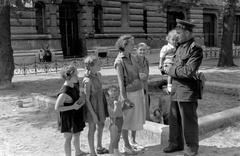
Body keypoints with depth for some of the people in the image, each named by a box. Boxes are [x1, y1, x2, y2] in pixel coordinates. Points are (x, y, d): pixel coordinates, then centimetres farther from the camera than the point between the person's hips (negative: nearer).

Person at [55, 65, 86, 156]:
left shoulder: (75, 84, -5)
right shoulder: (64, 92, -30)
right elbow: (57, 108, -27)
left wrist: (82, 99, -5)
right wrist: (73, 107, -28)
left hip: (76, 115, 9)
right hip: (68, 117, -9)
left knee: (77, 134, 26)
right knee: (68, 137, 8)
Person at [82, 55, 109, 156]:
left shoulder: (98, 75, -2)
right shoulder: (87, 81, -26)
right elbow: (87, 99, -21)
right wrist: (93, 114, -19)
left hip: (100, 104, 8)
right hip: (92, 106, -8)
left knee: (101, 126, 21)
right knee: (92, 129, 7)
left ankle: (99, 148, 41)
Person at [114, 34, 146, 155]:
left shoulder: (131, 57, 7)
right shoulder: (119, 61, -15)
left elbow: (137, 75, 11)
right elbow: (121, 81, -16)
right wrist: (123, 98, -16)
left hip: (139, 91, 7)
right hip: (129, 93, -7)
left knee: (137, 118, 15)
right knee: (127, 120, 6)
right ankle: (126, 145, 20)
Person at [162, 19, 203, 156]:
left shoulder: (196, 49, -15)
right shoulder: (180, 47, 12)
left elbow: (188, 71, -23)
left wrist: (171, 70, -13)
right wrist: (168, 68, 3)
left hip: (187, 91, -8)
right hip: (176, 89, 8)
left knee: (189, 122, 5)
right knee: (174, 119, 18)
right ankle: (176, 143, 36)